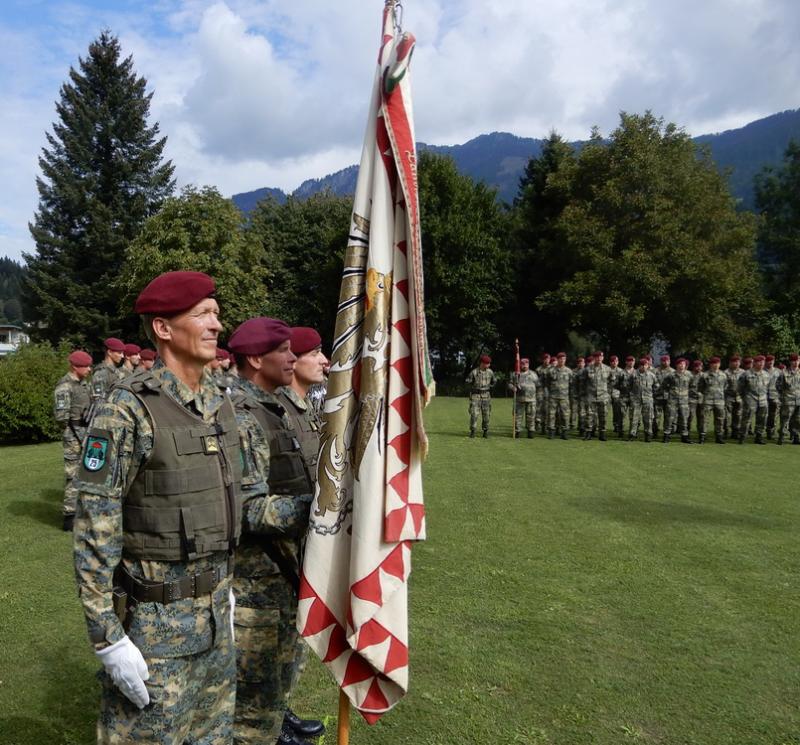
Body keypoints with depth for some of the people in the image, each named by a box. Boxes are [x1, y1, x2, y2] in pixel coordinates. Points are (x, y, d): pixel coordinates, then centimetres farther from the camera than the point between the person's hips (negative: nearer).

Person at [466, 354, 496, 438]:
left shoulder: (490, 372, 0)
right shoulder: (474, 372, -11)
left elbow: (494, 381, 18)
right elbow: (468, 382, 1)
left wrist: (489, 387, 10)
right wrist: (475, 387, 2)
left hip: (486, 395, 3)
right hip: (475, 395, -3)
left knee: (486, 414, 4)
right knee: (474, 414, -10)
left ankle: (485, 431, 16)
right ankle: (472, 431, 1)